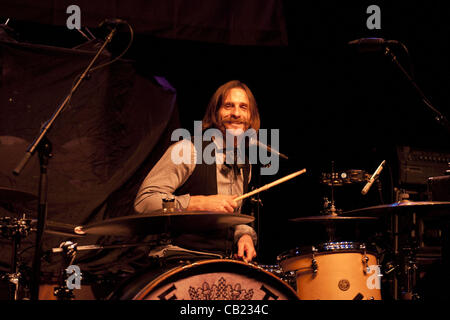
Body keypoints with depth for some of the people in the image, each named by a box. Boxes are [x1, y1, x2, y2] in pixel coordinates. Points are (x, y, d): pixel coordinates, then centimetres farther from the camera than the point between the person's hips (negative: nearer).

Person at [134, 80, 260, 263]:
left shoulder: (245, 167, 15)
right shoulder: (187, 150, -8)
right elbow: (143, 201, -15)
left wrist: (244, 235, 6)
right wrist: (201, 203, -20)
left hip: (223, 263, 7)